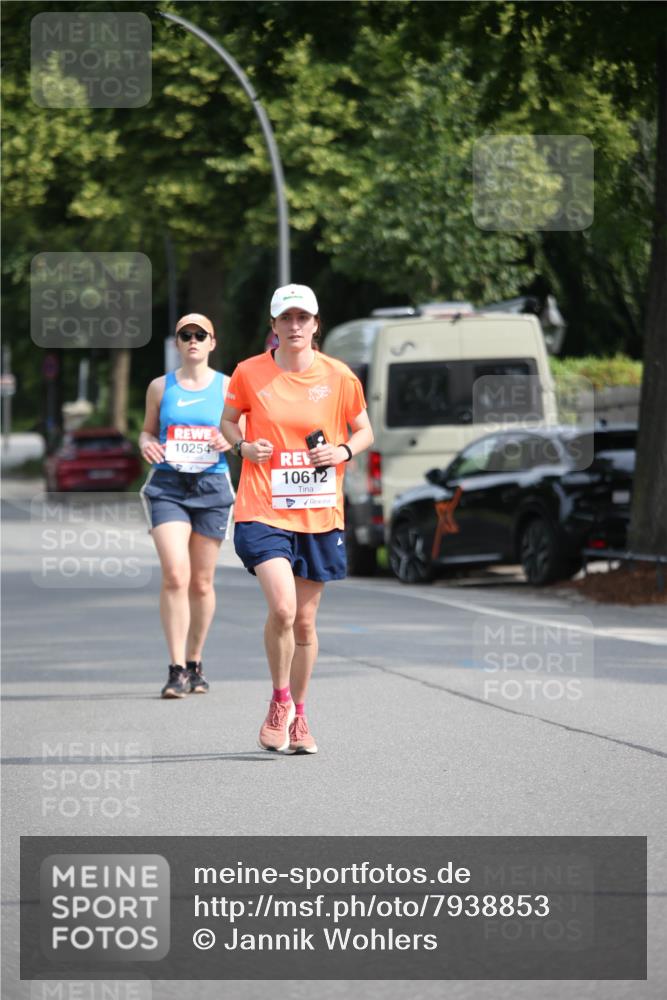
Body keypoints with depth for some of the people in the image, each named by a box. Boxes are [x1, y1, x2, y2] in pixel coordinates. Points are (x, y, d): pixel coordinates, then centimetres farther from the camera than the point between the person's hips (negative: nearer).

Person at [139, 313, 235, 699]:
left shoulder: (227, 387, 6)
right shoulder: (161, 387, 8)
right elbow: (148, 430, 18)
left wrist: (230, 441, -12)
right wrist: (146, 445, -5)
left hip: (212, 485, 1)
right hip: (168, 485, -1)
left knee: (202, 582, 7)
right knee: (175, 575, -15)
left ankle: (195, 663, 23)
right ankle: (177, 669, -15)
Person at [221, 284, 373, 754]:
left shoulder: (339, 377, 1)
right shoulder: (249, 373, -1)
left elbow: (364, 431, 13)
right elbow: (229, 420, 14)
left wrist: (344, 451, -8)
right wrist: (243, 445, -7)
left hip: (320, 516, 2)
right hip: (263, 511, -2)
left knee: (305, 620, 9)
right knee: (282, 608, -20)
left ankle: (299, 715, 27)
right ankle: (280, 702, 2)